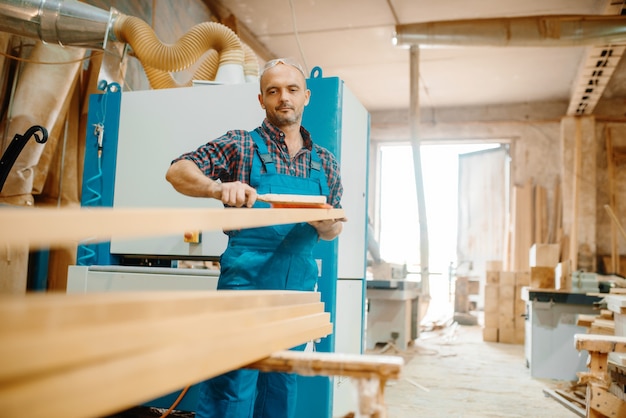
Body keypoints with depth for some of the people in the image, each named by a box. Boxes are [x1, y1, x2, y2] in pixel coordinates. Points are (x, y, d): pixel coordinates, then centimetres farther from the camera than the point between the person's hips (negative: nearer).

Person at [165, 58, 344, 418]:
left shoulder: (326, 163, 13)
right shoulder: (242, 145, 2)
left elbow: (334, 229, 16)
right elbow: (177, 171, -5)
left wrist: (327, 225, -8)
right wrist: (219, 188, -24)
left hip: (299, 290, 5)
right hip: (245, 283, -4)